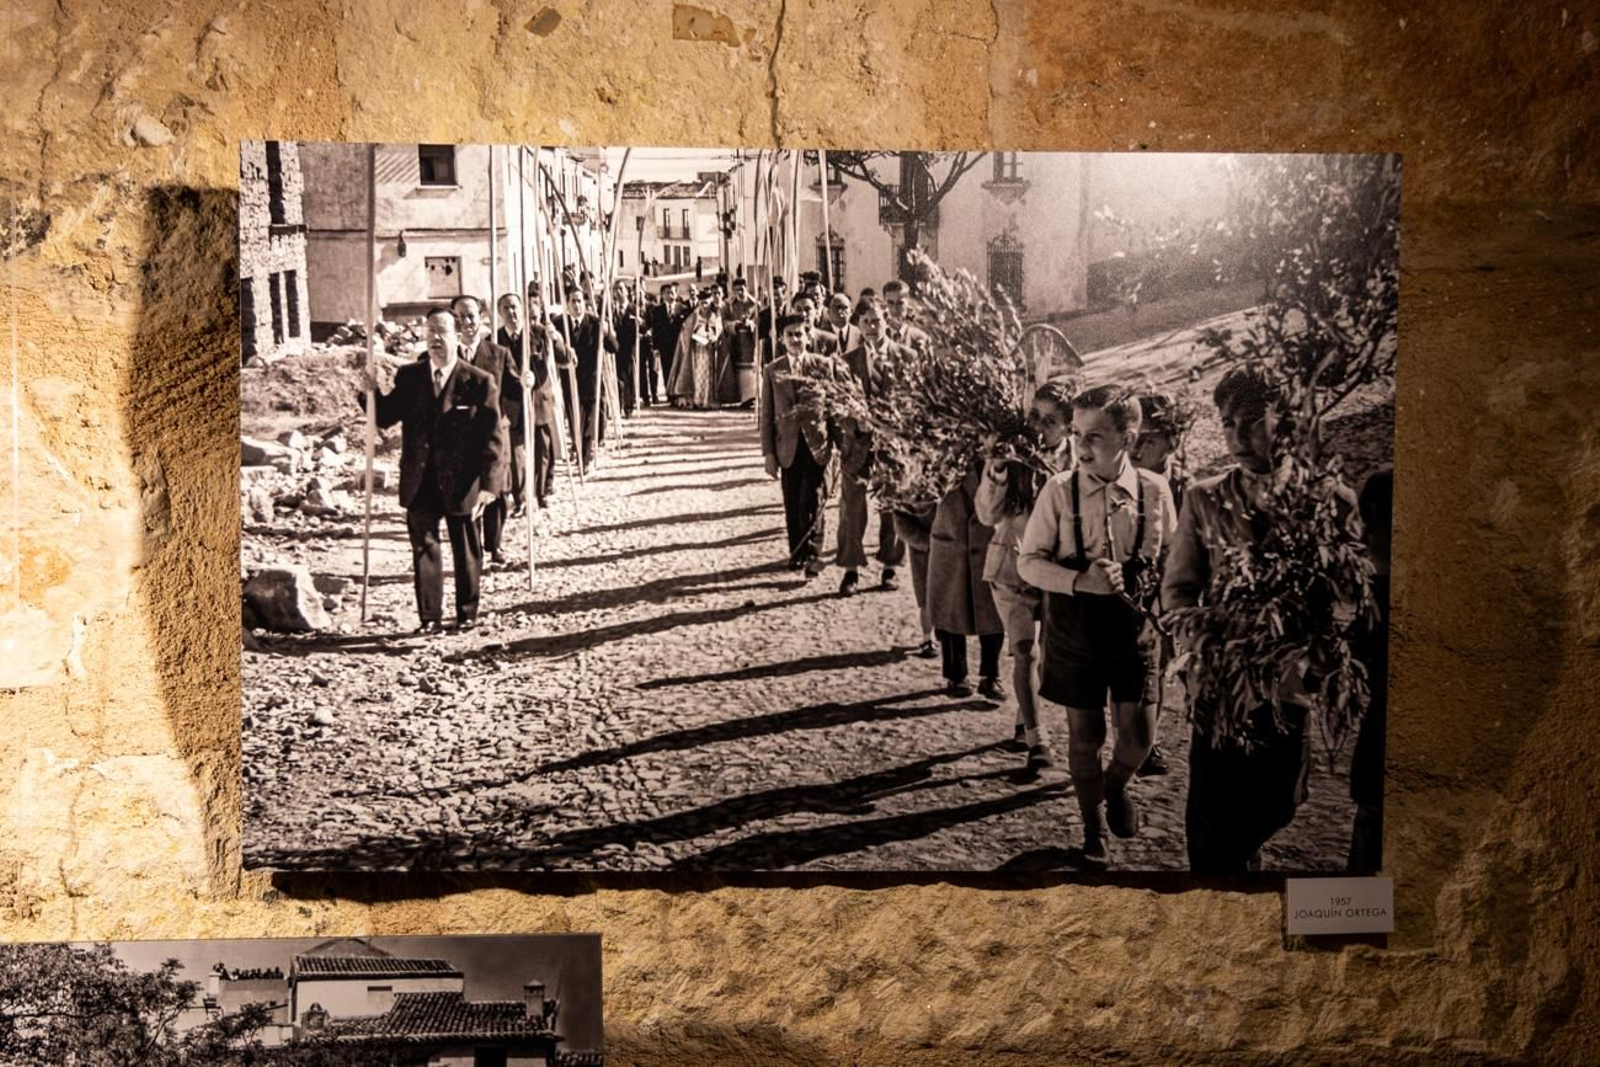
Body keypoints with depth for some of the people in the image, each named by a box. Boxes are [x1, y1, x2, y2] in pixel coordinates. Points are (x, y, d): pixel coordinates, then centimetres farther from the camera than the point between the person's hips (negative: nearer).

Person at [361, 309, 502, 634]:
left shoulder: (479, 382, -5)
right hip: (420, 485, 3)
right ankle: (430, 617, 16)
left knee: (466, 553, 10)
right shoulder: (409, 377, 6)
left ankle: (467, 614, 25)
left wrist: (487, 485, -11)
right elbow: (385, 417, 11)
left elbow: (491, 438, -6)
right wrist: (372, 393, -9)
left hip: (461, 486, -3)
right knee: (423, 550, 7)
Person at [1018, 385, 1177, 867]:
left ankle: (1115, 787, 37)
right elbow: (1029, 561, -6)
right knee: (1085, 733, 9)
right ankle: (1093, 825, 33)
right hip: (1074, 625, -1)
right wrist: (1080, 581, -21)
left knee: (1137, 732, 2)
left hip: (1133, 624, 1)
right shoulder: (1059, 490, -11)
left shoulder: (1154, 490, -7)